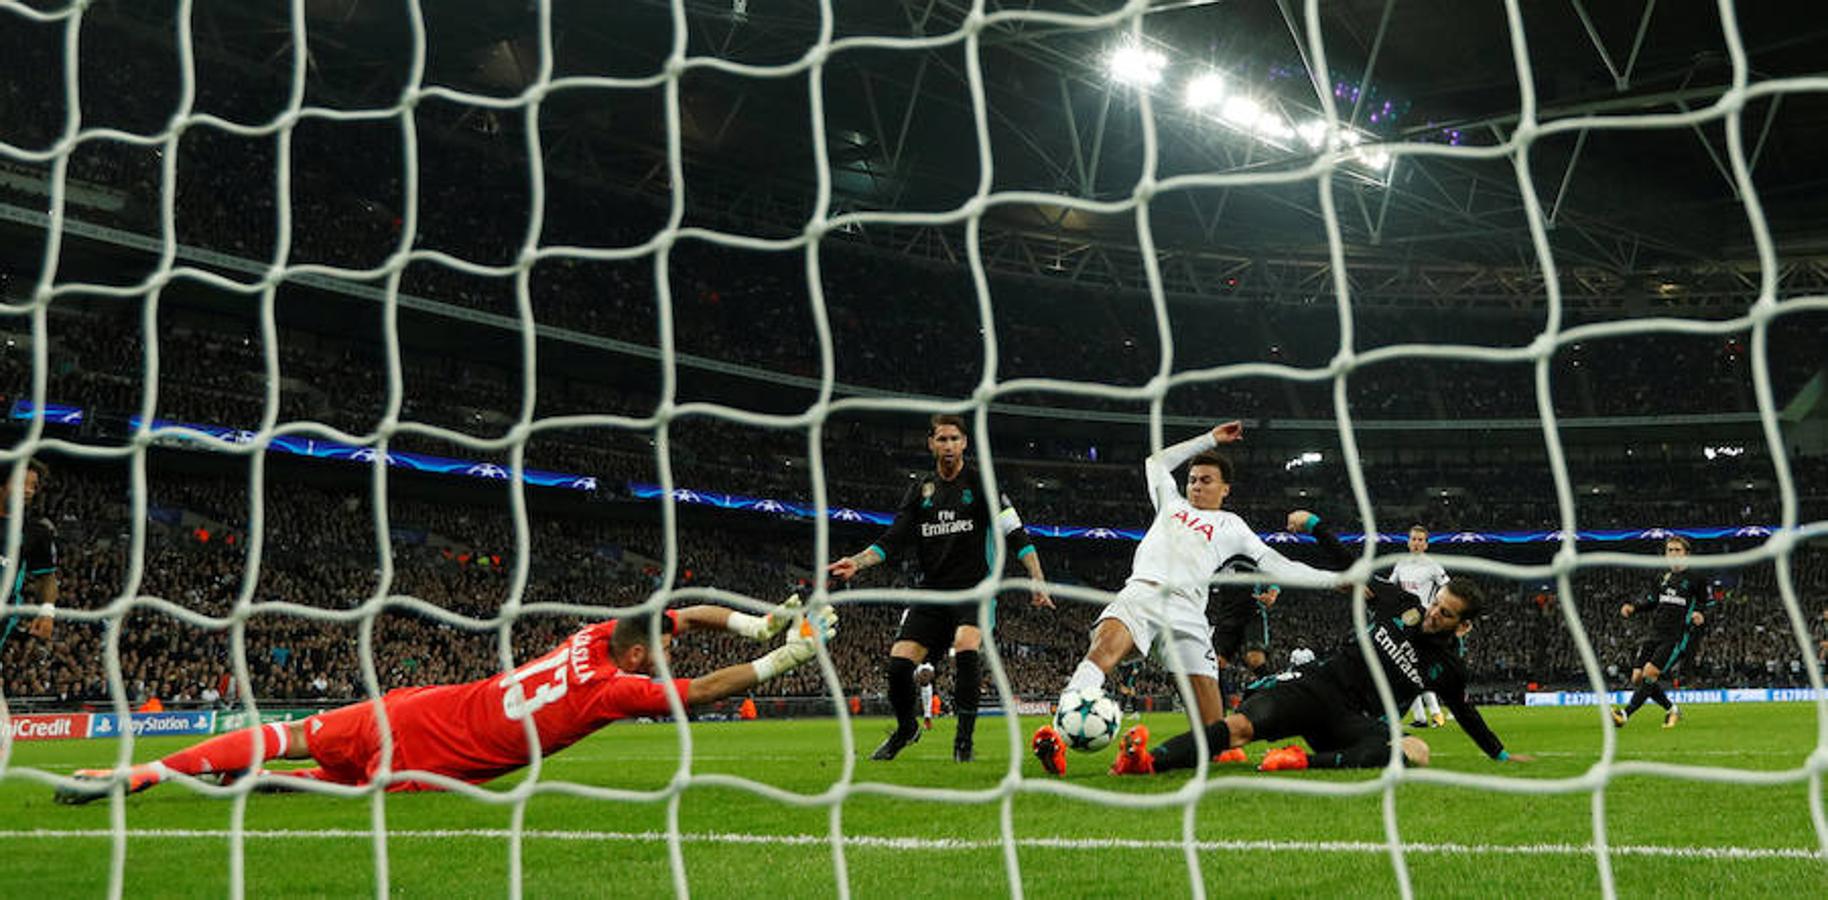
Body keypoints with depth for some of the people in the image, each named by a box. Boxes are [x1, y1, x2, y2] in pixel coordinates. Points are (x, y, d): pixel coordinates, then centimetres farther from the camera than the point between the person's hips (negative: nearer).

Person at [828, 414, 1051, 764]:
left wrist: (1037, 580, -12)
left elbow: (1015, 534, -2)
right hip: (932, 590, 4)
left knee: (966, 648, -31)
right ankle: (906, 728, 21)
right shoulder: (920, 489, 11)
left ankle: (964, 738, -16)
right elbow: (893, 539, 8)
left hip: (974, 589, -4)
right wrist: (857, 561, -8)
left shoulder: (981, 484, 1)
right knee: (899, 661, -8)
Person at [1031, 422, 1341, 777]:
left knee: (1206, 692, -15)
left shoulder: (1231, 526, 25)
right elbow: (1157, 462, 50)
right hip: (1139, 592, 0)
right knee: (1106, 644, -31)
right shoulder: (1172, 504, 34)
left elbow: (1278, 566, 19)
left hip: (1185, 608, 1)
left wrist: (1334, 579, 12)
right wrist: (1210, 439, 50)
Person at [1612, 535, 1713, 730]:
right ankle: (1672, 709, 18)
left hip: (1678, 637, -7)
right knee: (1637, 677, -1)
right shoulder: (1663, 578, 15)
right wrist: (1634, 606, 11)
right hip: (1655, 634, 7)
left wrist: (1701, 615, -19)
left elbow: (1709, 604, 3)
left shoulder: (1696, 578, -1)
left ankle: (1626, 714, -19)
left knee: (1650, 672, -20)